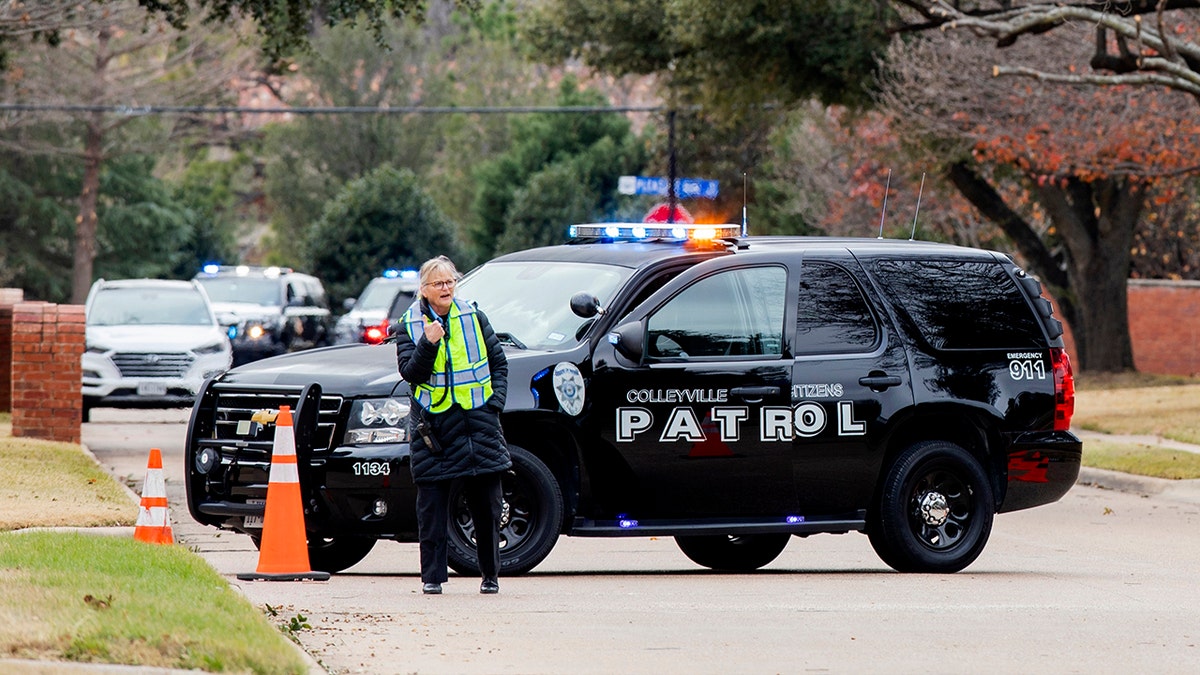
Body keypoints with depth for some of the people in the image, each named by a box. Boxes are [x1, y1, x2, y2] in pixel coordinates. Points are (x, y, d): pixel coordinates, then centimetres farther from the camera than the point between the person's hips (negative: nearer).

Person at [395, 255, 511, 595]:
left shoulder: (474, 318, 8)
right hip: (433, 425, -1)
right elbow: (410, 372, -6)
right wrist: (428, 344, -22)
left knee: (486, 503, 4)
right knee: (432, 503, -2)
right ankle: (432, 576, 4)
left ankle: (490, 573, 16)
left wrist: (495, 401, 2)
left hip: (477, 422, 1)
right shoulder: (409, 325, 3)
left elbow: (498, 362, 14)